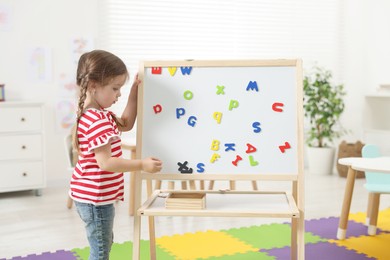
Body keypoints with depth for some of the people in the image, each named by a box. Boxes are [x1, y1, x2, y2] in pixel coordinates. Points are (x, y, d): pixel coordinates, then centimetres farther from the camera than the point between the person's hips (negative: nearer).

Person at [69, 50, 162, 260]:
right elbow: (105, 162, -30)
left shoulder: (98, 115, 8)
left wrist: (135, 92, 13)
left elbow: (126, 124, 20)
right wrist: (142, 165, -28)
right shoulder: (97, 121, -25)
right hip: (95, 198, -11)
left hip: (94, 196, 11)